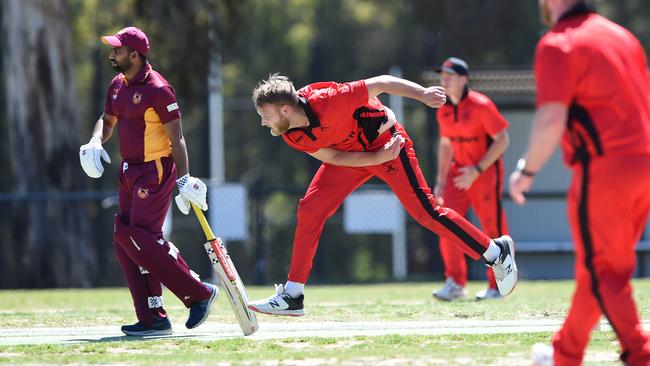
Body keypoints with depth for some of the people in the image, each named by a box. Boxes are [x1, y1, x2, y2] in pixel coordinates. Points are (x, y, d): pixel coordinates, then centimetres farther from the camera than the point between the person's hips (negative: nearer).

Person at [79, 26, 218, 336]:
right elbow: (107, 120, 24)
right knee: (125, 241, 4)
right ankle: (152, 320, 5)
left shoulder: (157, 89, -15)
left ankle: (199, 294, -5)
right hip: (130, 171, 9)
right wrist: (95, 141, 1)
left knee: (140, 239, -16)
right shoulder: (118, 86, 10)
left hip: (156, 171, -9)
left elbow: (176, 137, -15)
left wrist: (184, 179, -21)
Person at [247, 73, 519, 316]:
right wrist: (378, 158, -22)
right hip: (350, 156, 7)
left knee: (425, 211, -9)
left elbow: (378, 84, -29)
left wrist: (423, 94, -29)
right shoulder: (291, 136, -15)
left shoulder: (326, 102, -36)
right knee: (309, 210, -3)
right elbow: (333, 158, -11)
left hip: (385, 142, -7)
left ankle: (496, 252, 5)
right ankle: (292, 295, 2)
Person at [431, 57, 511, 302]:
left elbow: (502, 140, -16)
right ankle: (455, 284, -3)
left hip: (486, 171, -6)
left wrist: (477, 170, -21)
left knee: (493, 228, -2)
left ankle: (497, 286, 10)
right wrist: (441, 181, 11)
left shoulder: (481, 105, -16)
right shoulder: (443, 110, 4)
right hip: (458, 170, 6)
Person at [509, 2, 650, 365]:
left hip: (604, 171, -8)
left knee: (602, 272, -1)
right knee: (601, 269, 17)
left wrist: (527, 171, -5)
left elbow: (551, 120, -16)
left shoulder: (558, 44, -7)